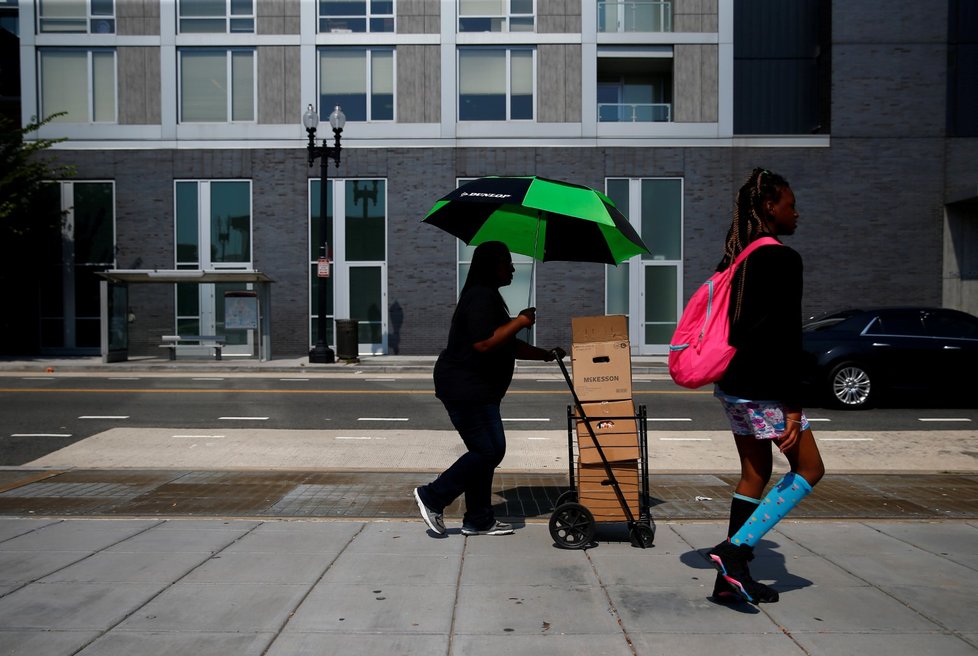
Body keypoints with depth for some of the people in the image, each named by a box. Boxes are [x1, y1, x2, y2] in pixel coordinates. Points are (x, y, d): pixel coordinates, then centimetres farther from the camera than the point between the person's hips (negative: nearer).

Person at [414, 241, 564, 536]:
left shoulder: (488, 296, 19)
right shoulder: (481, 297, -15)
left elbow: (508, 345, 24)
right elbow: (484, 343, -26)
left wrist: (545, 354, 19)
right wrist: (520, 321, -17)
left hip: (476, 389, 11)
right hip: (466, 388, -11)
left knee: (485, 451, 12)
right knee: (489, 450, -8)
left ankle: (479, 520, 20)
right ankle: (432, 497, 3)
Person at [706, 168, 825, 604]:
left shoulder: (734, 258, 12)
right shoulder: (782, 259, -13)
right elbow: (787, 335, -18)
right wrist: (793, 406, -17)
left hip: (732, 384, 9)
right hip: (765, 388, -8)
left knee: (754, 473, 14)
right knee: (809, 469, 6)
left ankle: (731, 576, 17)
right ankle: (734, 549, -3)